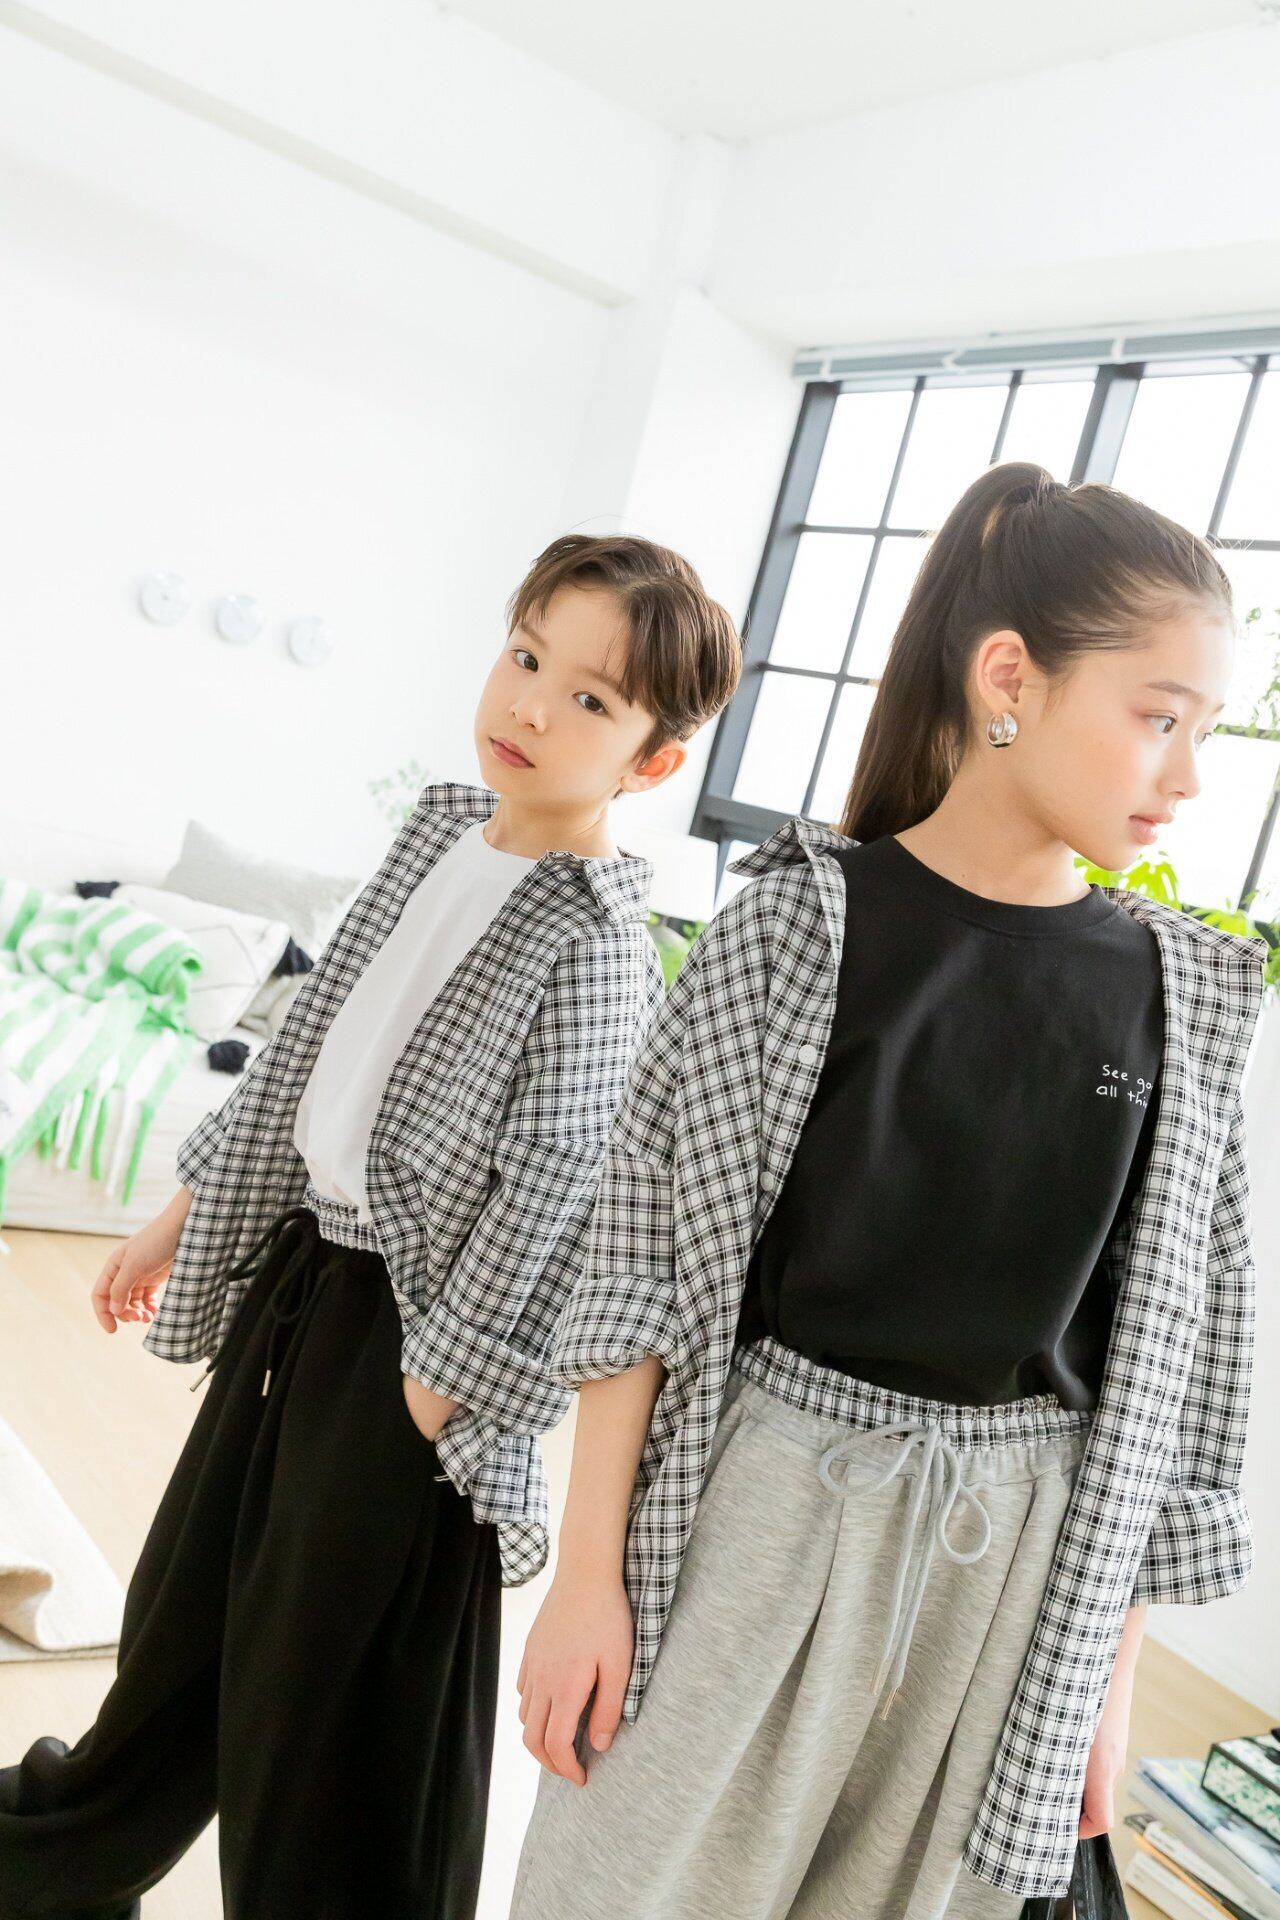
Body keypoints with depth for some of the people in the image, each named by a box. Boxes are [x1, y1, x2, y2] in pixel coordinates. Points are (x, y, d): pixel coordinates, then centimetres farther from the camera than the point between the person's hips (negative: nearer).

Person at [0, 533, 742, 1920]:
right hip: (297, 1264, 8)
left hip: (408, 1318, -8)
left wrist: (436, 1383, -15)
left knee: (336, 1665, 10)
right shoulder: (440, 829, 3)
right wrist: (184, 1211, 17)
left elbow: (553, 1191, -21)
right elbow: (308, 1045, 11)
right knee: (190, 1599, 27)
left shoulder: (592, 938, -20)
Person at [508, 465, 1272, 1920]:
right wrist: (588, 1572, -8)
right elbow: (644, 1252, -7)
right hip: (765, 1509, -2)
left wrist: (1112, 1661, 6)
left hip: (1018, 1563, 3)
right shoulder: (805, 918, -9)